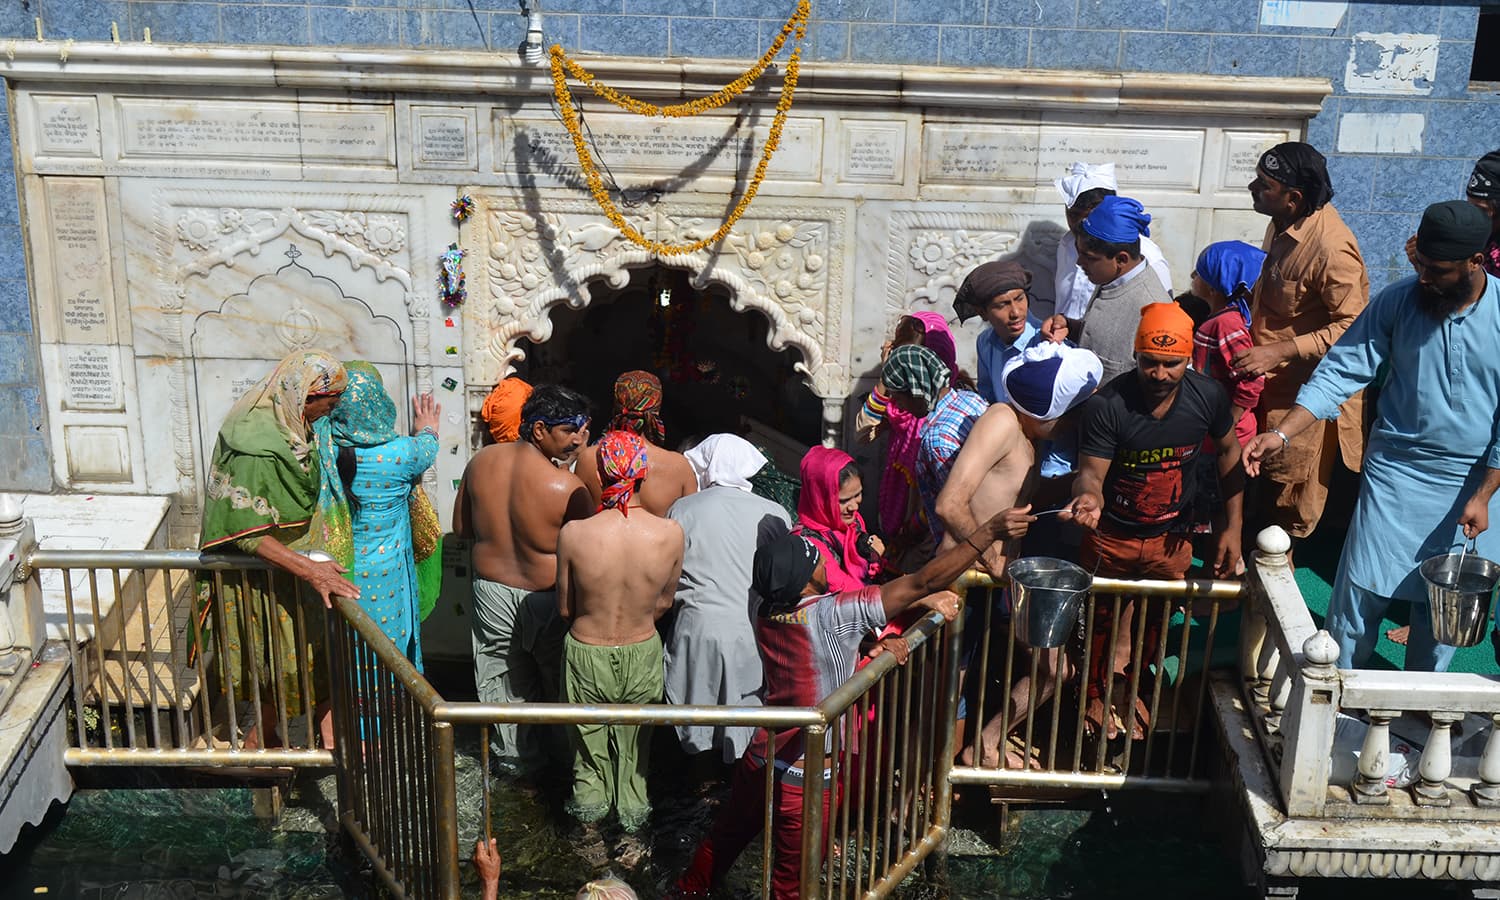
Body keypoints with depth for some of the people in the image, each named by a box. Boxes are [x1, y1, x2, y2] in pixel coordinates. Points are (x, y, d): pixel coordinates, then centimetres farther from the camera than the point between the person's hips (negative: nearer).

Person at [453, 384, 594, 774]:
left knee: (501, 677, 23)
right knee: (559, 683, 18)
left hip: (491, 591, 5)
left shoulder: (481, 461, -10)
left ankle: (512, 754, 39)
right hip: (544, 599, -4)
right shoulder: (566, 487, -27)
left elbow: (460, 527, 3)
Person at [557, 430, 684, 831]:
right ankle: (632, 808, 43)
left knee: (588, 733, 26)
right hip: (642, 651, 1)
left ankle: (590, 794, 44)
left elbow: (565, 607, -9)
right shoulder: (670, 534, -22)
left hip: (586, 651, -1)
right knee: (635, 738, 26)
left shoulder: (574, 533, -24)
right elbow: (665, 602, -4)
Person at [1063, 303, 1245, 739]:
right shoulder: (1107, 404, -27)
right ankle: (1097, 694, 44)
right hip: (1110, 536, -3)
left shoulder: (1208, 396, -16)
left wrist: (1232, 527, 0)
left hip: (1171, 538, 3)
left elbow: (1229, 451, 1)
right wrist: (1089, 495, -49)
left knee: (1153, 626, 20)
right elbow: (1091, 472, -23)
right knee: (1102, 624, 17)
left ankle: (1127, 688, 48)